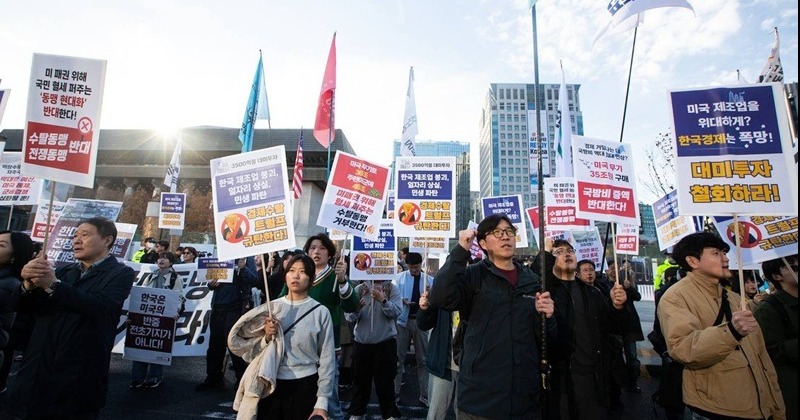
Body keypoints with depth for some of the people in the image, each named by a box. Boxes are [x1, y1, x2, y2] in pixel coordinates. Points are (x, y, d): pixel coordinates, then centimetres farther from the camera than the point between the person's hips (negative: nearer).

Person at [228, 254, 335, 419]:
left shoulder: (320, 312, -7)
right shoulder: (271, 308, 1)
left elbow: (327, 359, -5)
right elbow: (253, 353, 6)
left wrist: (322, 401, -6)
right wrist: (267, 338, -13)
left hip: (305, 387, -2)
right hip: (271, 385, 2)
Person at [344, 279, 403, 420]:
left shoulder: (393, 289, -3)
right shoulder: (359, 289, -1)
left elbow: (396, 312, -14)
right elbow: (350, 318, -5)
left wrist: (382, 299, -28)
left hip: (385, 343, -2)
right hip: (361, 342, 2)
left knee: (385, 381, 8)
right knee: (360, 380, 14)